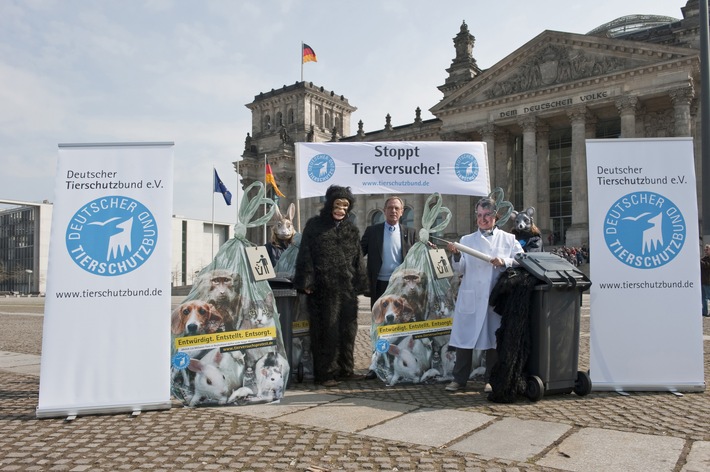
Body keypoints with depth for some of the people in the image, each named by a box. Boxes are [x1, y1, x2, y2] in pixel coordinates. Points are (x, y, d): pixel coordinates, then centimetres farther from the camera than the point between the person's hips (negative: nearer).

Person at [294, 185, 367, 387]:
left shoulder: (352, 229, 14)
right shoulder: (315, 225, 1)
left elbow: (358, 259, 14)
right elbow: (305, 256, -3)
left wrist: (359, 284, 8)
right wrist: (306, 283, -11)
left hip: (347, 288, 5)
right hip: (323, 288, -5)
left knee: (348, 330, 9)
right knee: (326, 331, -2)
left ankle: (345, 369, 21)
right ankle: (325, 373, 7)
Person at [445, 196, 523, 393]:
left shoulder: (509, 239, 11)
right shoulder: (467, 240, 13)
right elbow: (460, 269, 6)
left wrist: (504, 262, -14)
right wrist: (456, 255, -12)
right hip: (470, 297, 1)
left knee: (494, 338, 4)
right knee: (464, 336, 0)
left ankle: (491, 380, 16)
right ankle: (459, 379, 10)